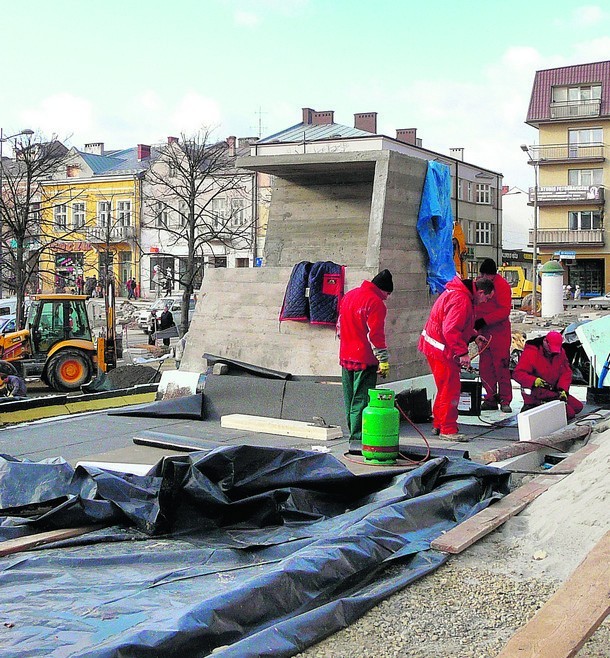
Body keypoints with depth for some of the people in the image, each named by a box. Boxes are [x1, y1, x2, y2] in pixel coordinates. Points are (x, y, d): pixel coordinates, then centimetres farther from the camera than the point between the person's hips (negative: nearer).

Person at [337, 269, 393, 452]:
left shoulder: (349, 296, 13)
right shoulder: (375, 303, -14)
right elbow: (375, 335, -19)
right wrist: (384, 360, -16)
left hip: (346, 357, 8)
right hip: (365, 360, -8)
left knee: (350, 399, 15)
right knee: (362, 400, -5)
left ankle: (354, 435, 23)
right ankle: (358, 439, -6)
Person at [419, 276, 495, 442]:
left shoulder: (458, 293, 13)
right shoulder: (461, 300, -22)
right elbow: (451, 330, -29)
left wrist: (473, 336, 19)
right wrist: (462, 352, -26)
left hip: (435, 346, 11)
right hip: (442, 349, -11)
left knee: (445, 388, 19)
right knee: (451, 389, -5)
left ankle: (438, 425, 29)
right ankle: (448, 430, 1)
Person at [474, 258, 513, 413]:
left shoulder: (502, 285, -10)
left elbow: (504, 311, -17)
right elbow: (473, 305, 22)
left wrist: (484, 320, -22)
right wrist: (474, 323, 9)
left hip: (499, 332, -6)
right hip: (483, 333, 7)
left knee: (501, 367, -5)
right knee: (485, 367, 6)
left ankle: (505, 400, 0)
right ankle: (491, 399, 14)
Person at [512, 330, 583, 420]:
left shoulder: (560, 352, 4)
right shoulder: (531, 353, -17)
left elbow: (566, 372, 6)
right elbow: (517, 373, -21)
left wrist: (563, 390, -10)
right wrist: (534, 381, -37)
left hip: (554, 392, 8)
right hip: (537, 396, -8)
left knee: (578, 407, 6)